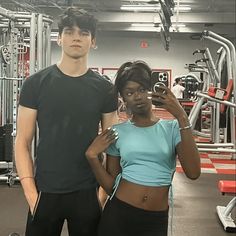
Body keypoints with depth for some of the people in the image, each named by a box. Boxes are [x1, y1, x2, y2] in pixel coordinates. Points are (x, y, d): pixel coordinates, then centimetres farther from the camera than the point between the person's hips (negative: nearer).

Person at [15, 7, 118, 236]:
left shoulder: (104, 89, 0)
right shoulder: (36, 83, -4)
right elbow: (23, 142, -3)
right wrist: (30, 191, -11)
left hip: (88, 192, 1)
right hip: (45, 191, -1)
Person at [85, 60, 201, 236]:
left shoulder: (172, 128, -2)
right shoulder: (117, 132, 1)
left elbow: (193, 172, -18)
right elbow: (111, 187, 4)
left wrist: (182, 117, -19)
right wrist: (92, 156, -11)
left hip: (156, 221, 0)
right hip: (118, 214, 1)